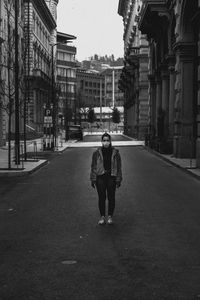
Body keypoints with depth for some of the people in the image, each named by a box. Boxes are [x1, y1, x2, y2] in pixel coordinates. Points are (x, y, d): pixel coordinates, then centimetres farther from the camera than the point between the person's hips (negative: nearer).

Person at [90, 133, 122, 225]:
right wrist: (93, 179, 0)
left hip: (111, 177, 0)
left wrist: (118, 180, 1)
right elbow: (93, 166, 4)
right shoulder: (97, 153, 2)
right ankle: (102, 217, 15)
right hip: (100, 177, 0)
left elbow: (118, 167, 4)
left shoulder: (115, 153, 2)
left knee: (111, 198, 5)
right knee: (101, 198, 3)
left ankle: (110, 216, 18)